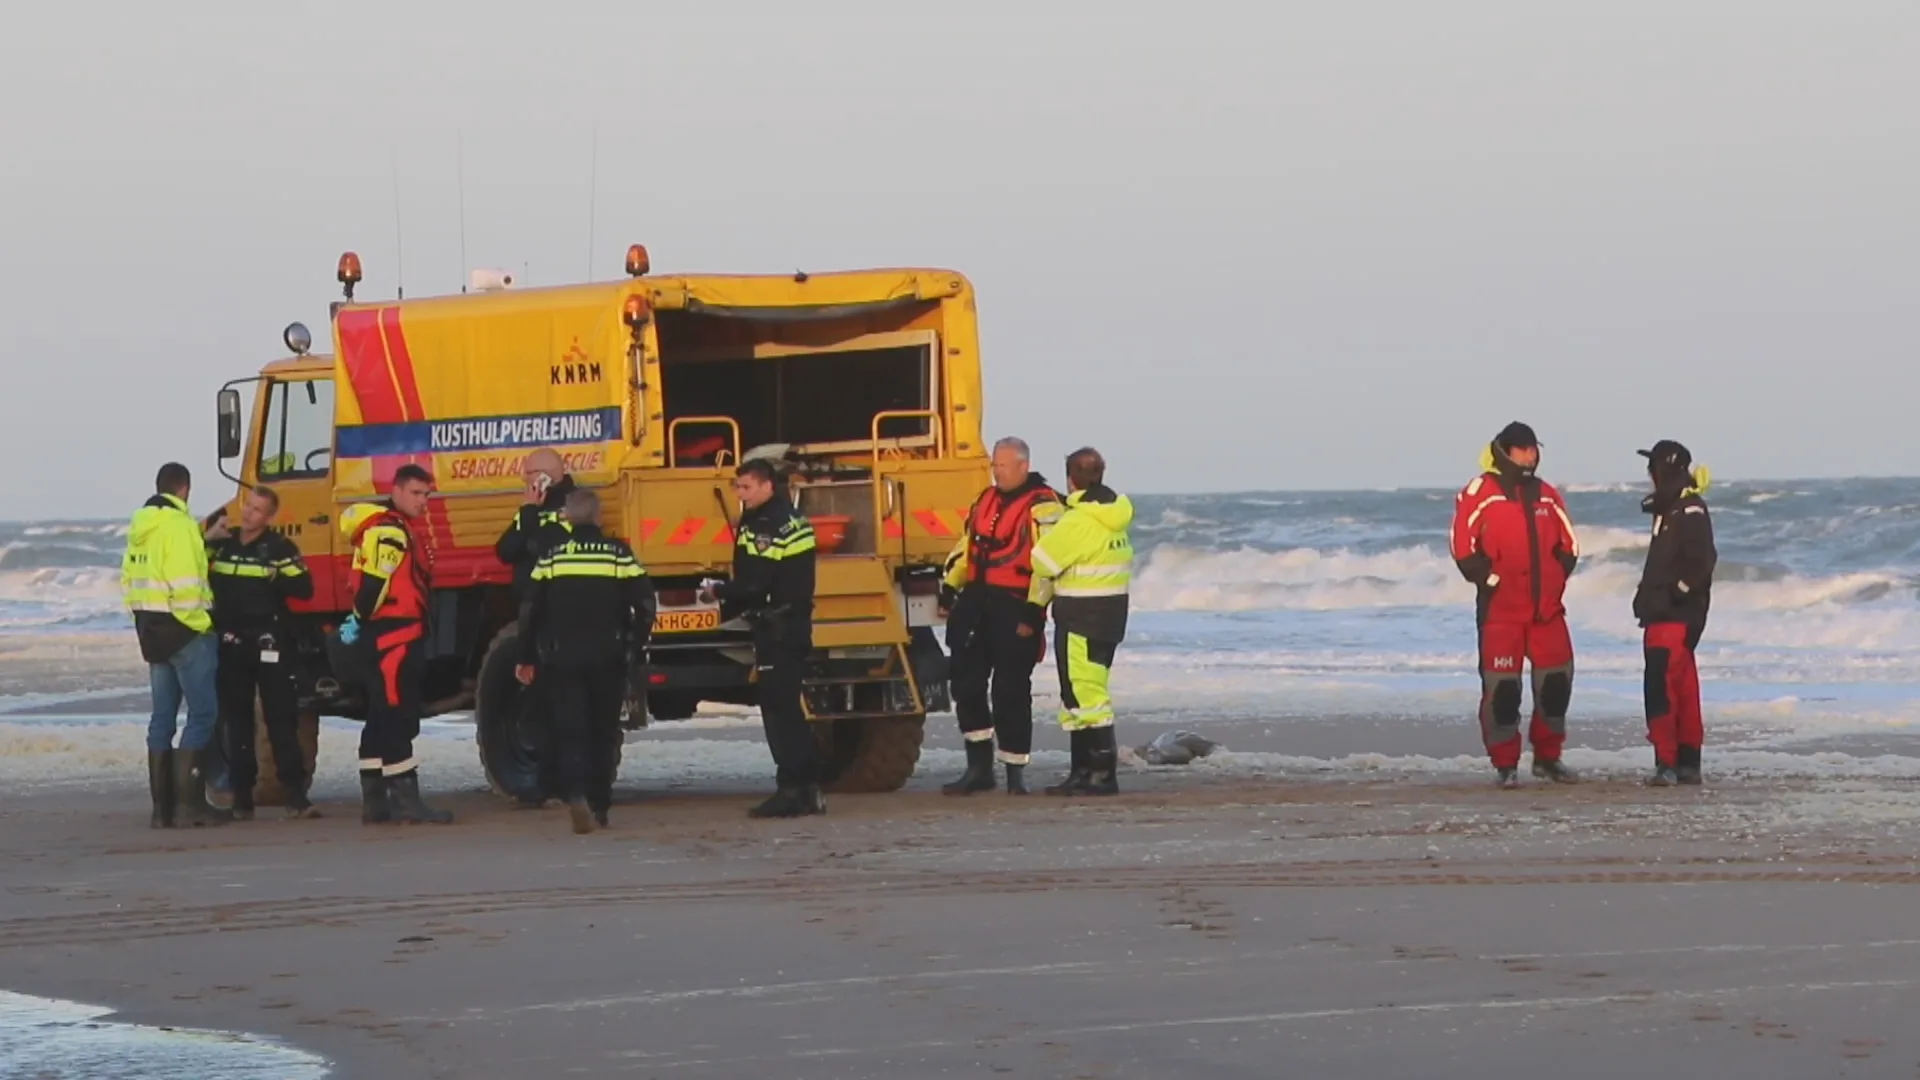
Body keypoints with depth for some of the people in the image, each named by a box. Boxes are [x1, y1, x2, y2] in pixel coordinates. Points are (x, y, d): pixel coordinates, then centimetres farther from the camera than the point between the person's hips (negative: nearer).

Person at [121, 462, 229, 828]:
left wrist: (145, 619, 18)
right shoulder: (178, 525, -15)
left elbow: (129, 577, 16)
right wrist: (200, 623, -11)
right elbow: (184, 584, -21)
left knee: (163, 715, 11)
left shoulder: (140, 525, 12)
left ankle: (162, 806, 10)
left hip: (152, 632, 9)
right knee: (202, 712, -6)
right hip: (184, 631, -9)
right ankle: (189, 801, -12)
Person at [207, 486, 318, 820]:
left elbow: (304, 589, -7)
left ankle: (295, 795, -7)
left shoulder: (280, 549, -2)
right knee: (237, 722, 7)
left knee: (282, 720, -6)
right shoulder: (222, 547, 11)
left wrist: (275, 579, -25)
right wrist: (206, 542, 0)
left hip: (269, 644, -4)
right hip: (231, 645, 4)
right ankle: (242, 798, 11)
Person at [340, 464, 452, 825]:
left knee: (382, 717, 11)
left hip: (401, 635, 11)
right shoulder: (387, 530, -13)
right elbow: (372, 579, -21)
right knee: (397, 716, -11)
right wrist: (358, 621, -14)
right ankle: (405, 798, -12)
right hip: (391, 634, -11)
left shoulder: (398, 529, 21)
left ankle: (374, 800, 14)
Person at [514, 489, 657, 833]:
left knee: (569, 729, -2)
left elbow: (530, 610, 3)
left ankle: (576, 793, -25)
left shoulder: (551, 556, 1)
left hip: (561, 658, 0)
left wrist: (527, 659, 11)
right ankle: (600, 805, 17)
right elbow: (644, 602, -4)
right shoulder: (618, 553, -1)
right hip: (608, 658, 0)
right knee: (604, 731, 13)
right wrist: (635, 644, 9)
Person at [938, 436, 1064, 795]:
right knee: (966, 682, 4)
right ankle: (979, 766, 12)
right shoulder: (986, 500, 16)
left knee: (1010, 691, -3)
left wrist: (1032, 613, -19)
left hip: (1015, 606, -7)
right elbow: (964, 548, 23)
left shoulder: (1042, 507, -9)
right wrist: (948, 592, 18)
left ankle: (1016, 772, 7)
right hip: (977, 602, 7)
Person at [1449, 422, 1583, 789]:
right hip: (1501, 608, -5)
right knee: (1501, 687, -5)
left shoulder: (1546, 495, 13)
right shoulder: (1480, 493, -4)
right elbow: (1463, 544, -8)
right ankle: (1506, 765, 2)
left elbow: (1569, 543, 18)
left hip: (1547, 606, 5)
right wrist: (1487, 578, -12)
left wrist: (1557, 577, 6)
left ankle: (1548, 757, 19)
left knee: (1556, 680, 5)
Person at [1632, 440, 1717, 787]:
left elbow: (1702, 561, -22)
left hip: (1678, 615, -11)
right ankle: (1688, 763, 17)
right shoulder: (1667, 510, 20)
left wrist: (1679, 591, -23)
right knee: (1683, 690, 13)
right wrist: (1647, 600, 19)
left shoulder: (1690, 512, -12)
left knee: (1662, 685, -17)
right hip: (1661, 614, 11)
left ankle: (1667, 763, -20)